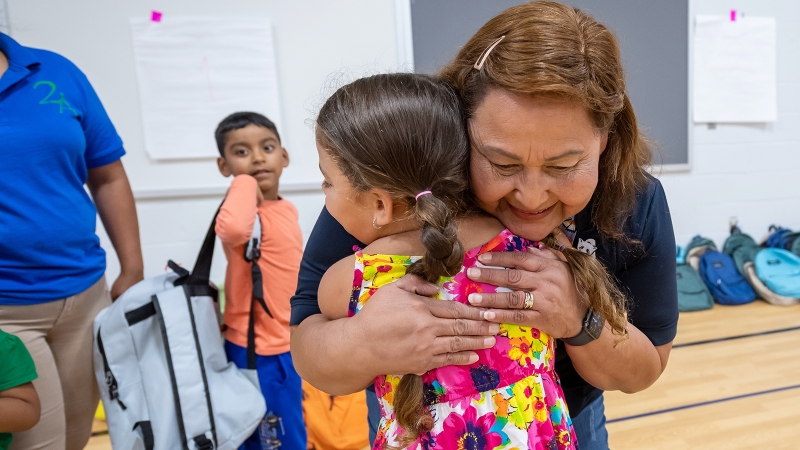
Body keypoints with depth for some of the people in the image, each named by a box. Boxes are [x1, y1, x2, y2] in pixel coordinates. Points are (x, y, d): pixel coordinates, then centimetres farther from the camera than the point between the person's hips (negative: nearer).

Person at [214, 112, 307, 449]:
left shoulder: (286, 210, 5)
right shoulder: (248, 213, -20)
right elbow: (232, 230, -47)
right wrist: (246, 183, -29)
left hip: (287, 347, 8)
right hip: (261, 353, -8)